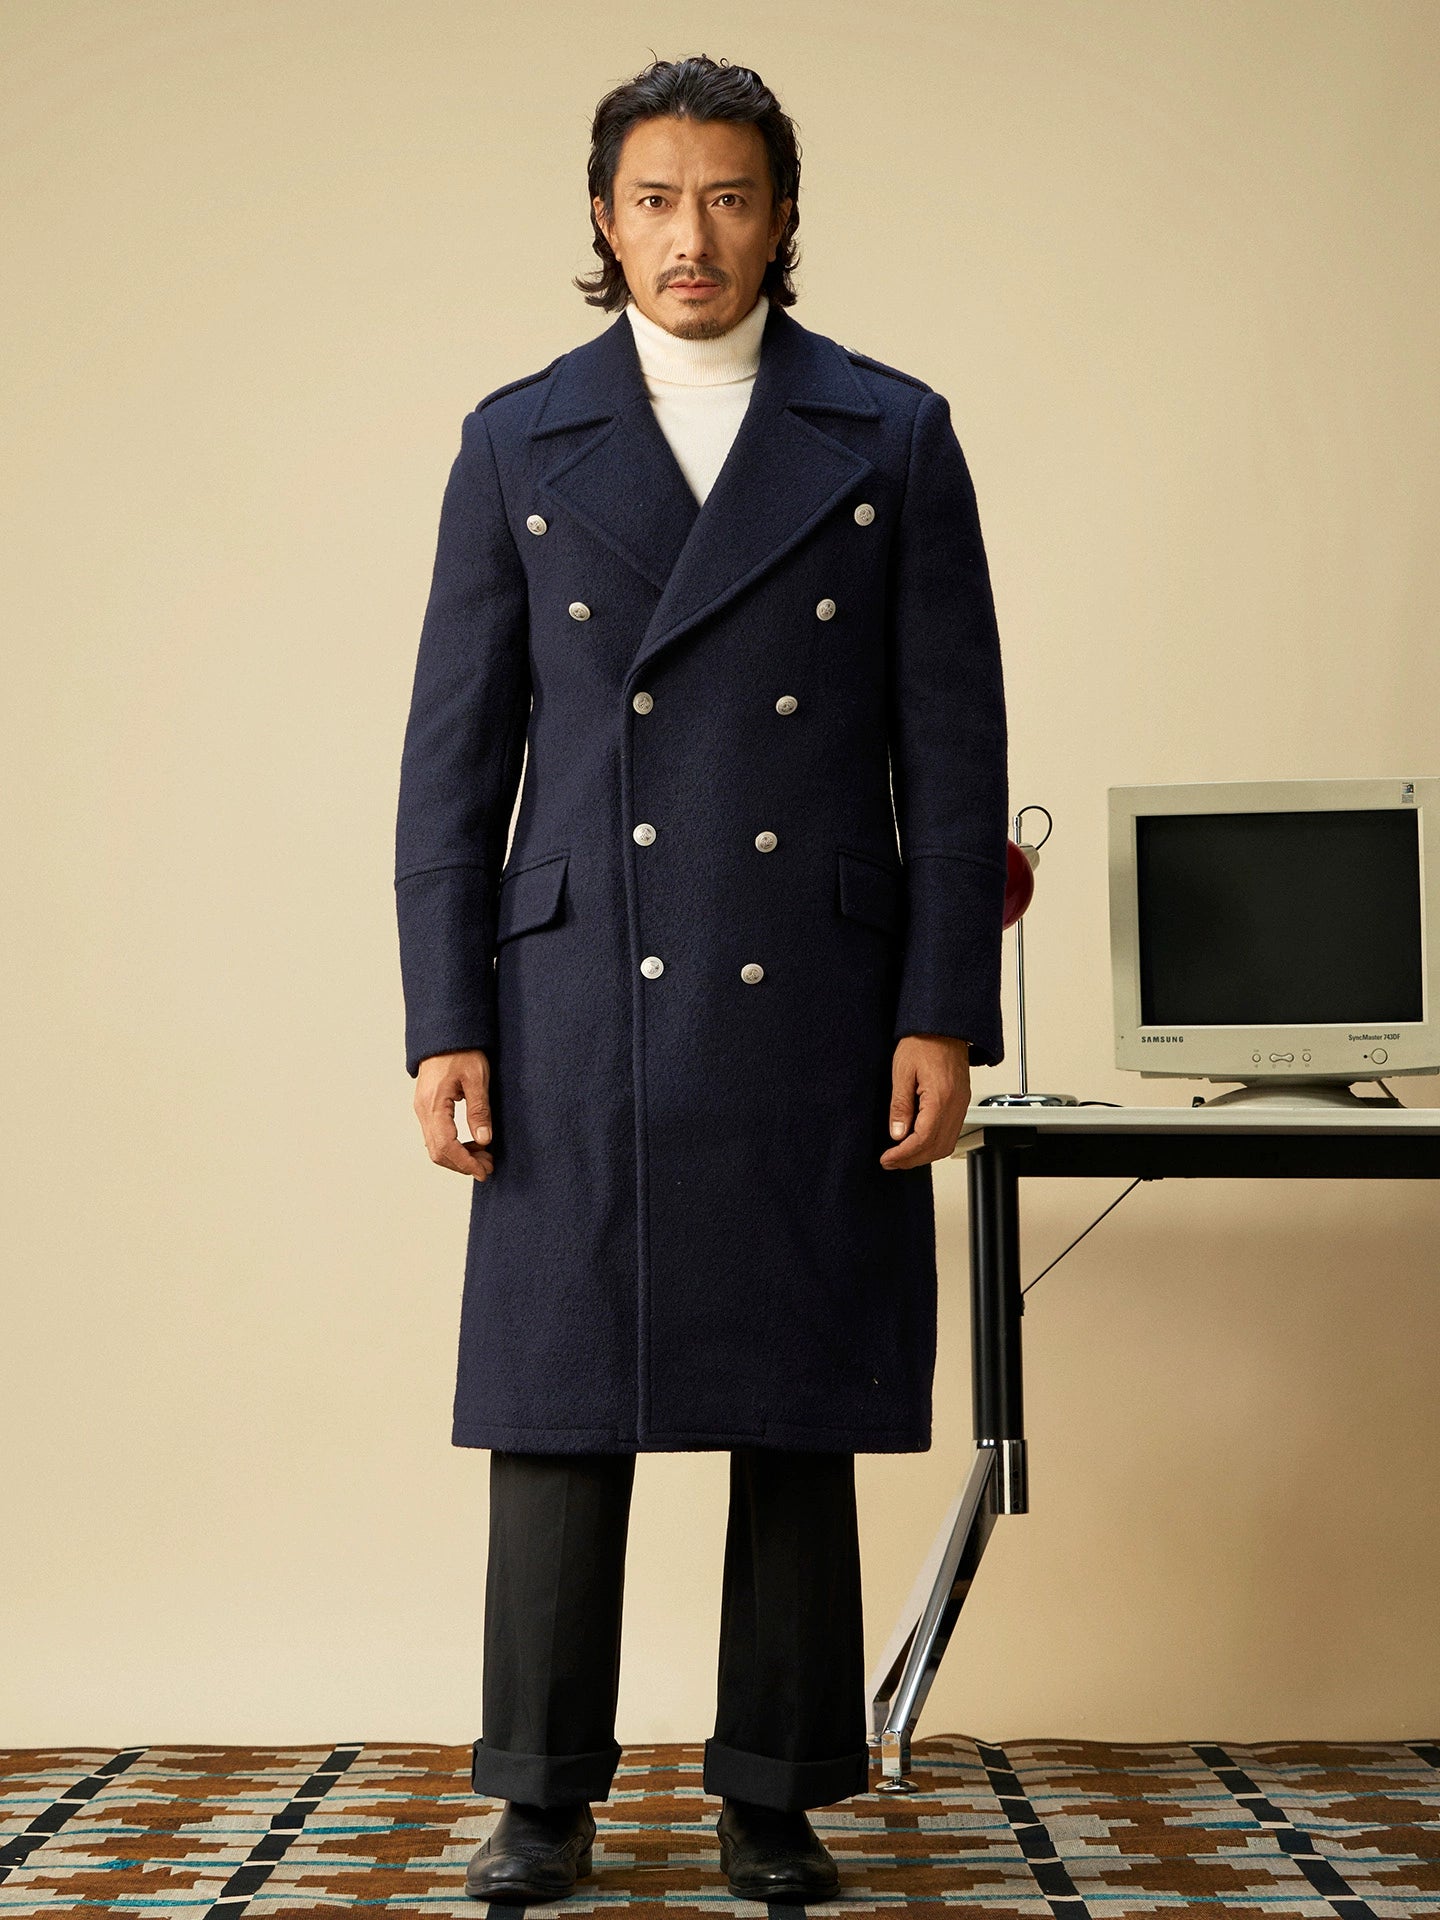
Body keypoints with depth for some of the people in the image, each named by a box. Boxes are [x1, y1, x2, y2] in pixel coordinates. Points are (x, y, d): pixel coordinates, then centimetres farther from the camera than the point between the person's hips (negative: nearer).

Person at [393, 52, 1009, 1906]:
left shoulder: (893, 438, 5)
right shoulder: (517, 445, 7)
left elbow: (952, 749, 3)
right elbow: (453, 759, 6)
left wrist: (942, 1016, -4)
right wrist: (444, 1028, -1)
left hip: (819, 1019, 0)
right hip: (581, 1007, 0)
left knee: (803, 1420, 5)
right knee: (556, 1408, 2)